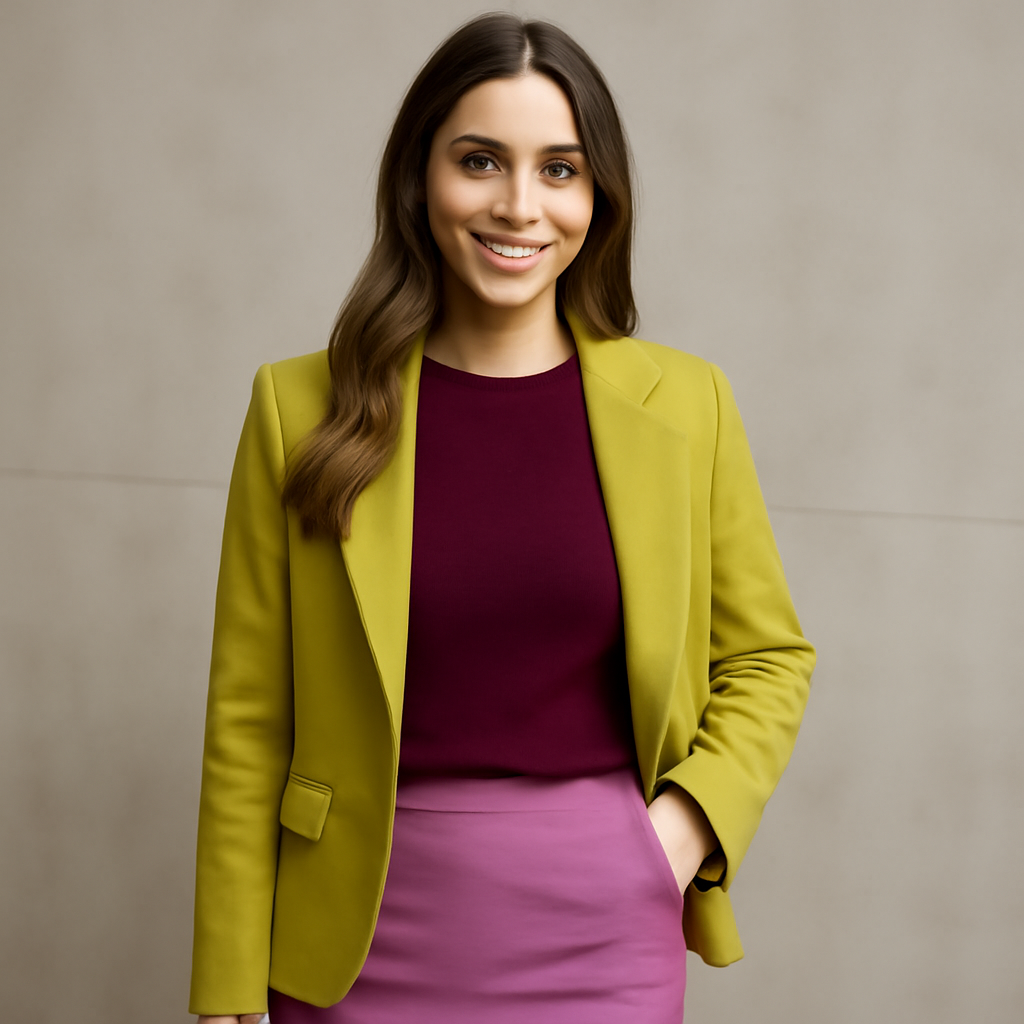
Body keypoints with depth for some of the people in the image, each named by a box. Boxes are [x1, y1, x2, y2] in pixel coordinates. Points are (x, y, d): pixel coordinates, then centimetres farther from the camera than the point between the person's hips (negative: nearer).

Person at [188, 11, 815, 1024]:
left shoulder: (686, 403, -1)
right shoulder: (303, 408, -4)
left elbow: (768, 659, 9)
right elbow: (247, 721, -2)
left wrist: (683, 825, -7)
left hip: (606, 939, 1)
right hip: (371, 936, 0)